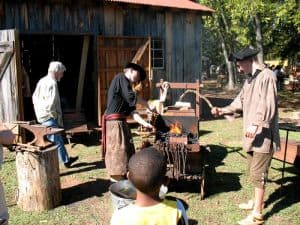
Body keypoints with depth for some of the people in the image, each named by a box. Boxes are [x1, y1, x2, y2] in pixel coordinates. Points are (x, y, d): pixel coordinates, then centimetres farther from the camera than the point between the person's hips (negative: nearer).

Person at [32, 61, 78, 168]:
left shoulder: (42, 81, 12)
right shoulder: (52, 83, -17)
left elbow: (34, 97, 18)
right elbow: (52, 103, -24)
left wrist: (38, 111, 18)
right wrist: (57, 117, -11)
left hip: (41, 116, 10)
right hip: (49, 117, -10)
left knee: (58, 139, 21)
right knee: (55, 142, -4)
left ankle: (66, 160, 35)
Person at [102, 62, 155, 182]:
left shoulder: (127, 86, 22)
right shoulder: (120, 78, -3)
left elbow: (132, 110, 12)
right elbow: (132, 96, -16)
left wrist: (145, 123, 1)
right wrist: (149, 106, -8)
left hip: (121, 122, 10)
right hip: (114, 122, -10)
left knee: (126, 151, 14)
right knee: (118, 151, -6)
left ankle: (121, 178, 24)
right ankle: (118, 181, 0)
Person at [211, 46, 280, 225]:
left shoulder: (267, 76, -16)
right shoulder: (250, 79, 15)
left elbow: (267, 104, -26)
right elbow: (241, 101, 23)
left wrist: (256, 124, -33)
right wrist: (223, 110, 16)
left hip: (263, 134, -10)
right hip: (252, 135, 10)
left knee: (258, 173, -4)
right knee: (254, 170, 20)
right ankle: (257, 201, 37)